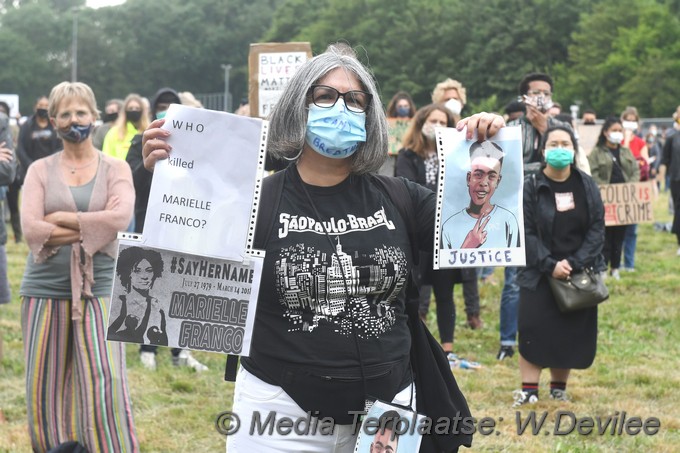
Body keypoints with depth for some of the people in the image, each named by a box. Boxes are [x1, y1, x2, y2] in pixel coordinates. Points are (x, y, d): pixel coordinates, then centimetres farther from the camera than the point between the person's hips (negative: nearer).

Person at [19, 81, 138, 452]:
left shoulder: (115, 169, 6)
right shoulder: (40, 170, 7)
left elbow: (120, 217, -13)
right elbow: (30, 228, -8)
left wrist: (63, 219, -9)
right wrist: (92, 228, -10)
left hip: (98, 289, -1)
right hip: (45, 290, 2)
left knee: (104, 385, -8)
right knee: (45, 387, 5)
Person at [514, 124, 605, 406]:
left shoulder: (587, 186, 0)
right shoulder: (531, 187, -6)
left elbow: (597, 228, -3)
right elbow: (526, 232, -9)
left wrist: (574, 263, -13)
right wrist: (550, 265, -17)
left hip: (580, 272, 2)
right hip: (539, 274, -2)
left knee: (572, 331, 6)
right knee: (533, 329, -6)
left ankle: (559, 388, 19)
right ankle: (529, 389, 2)